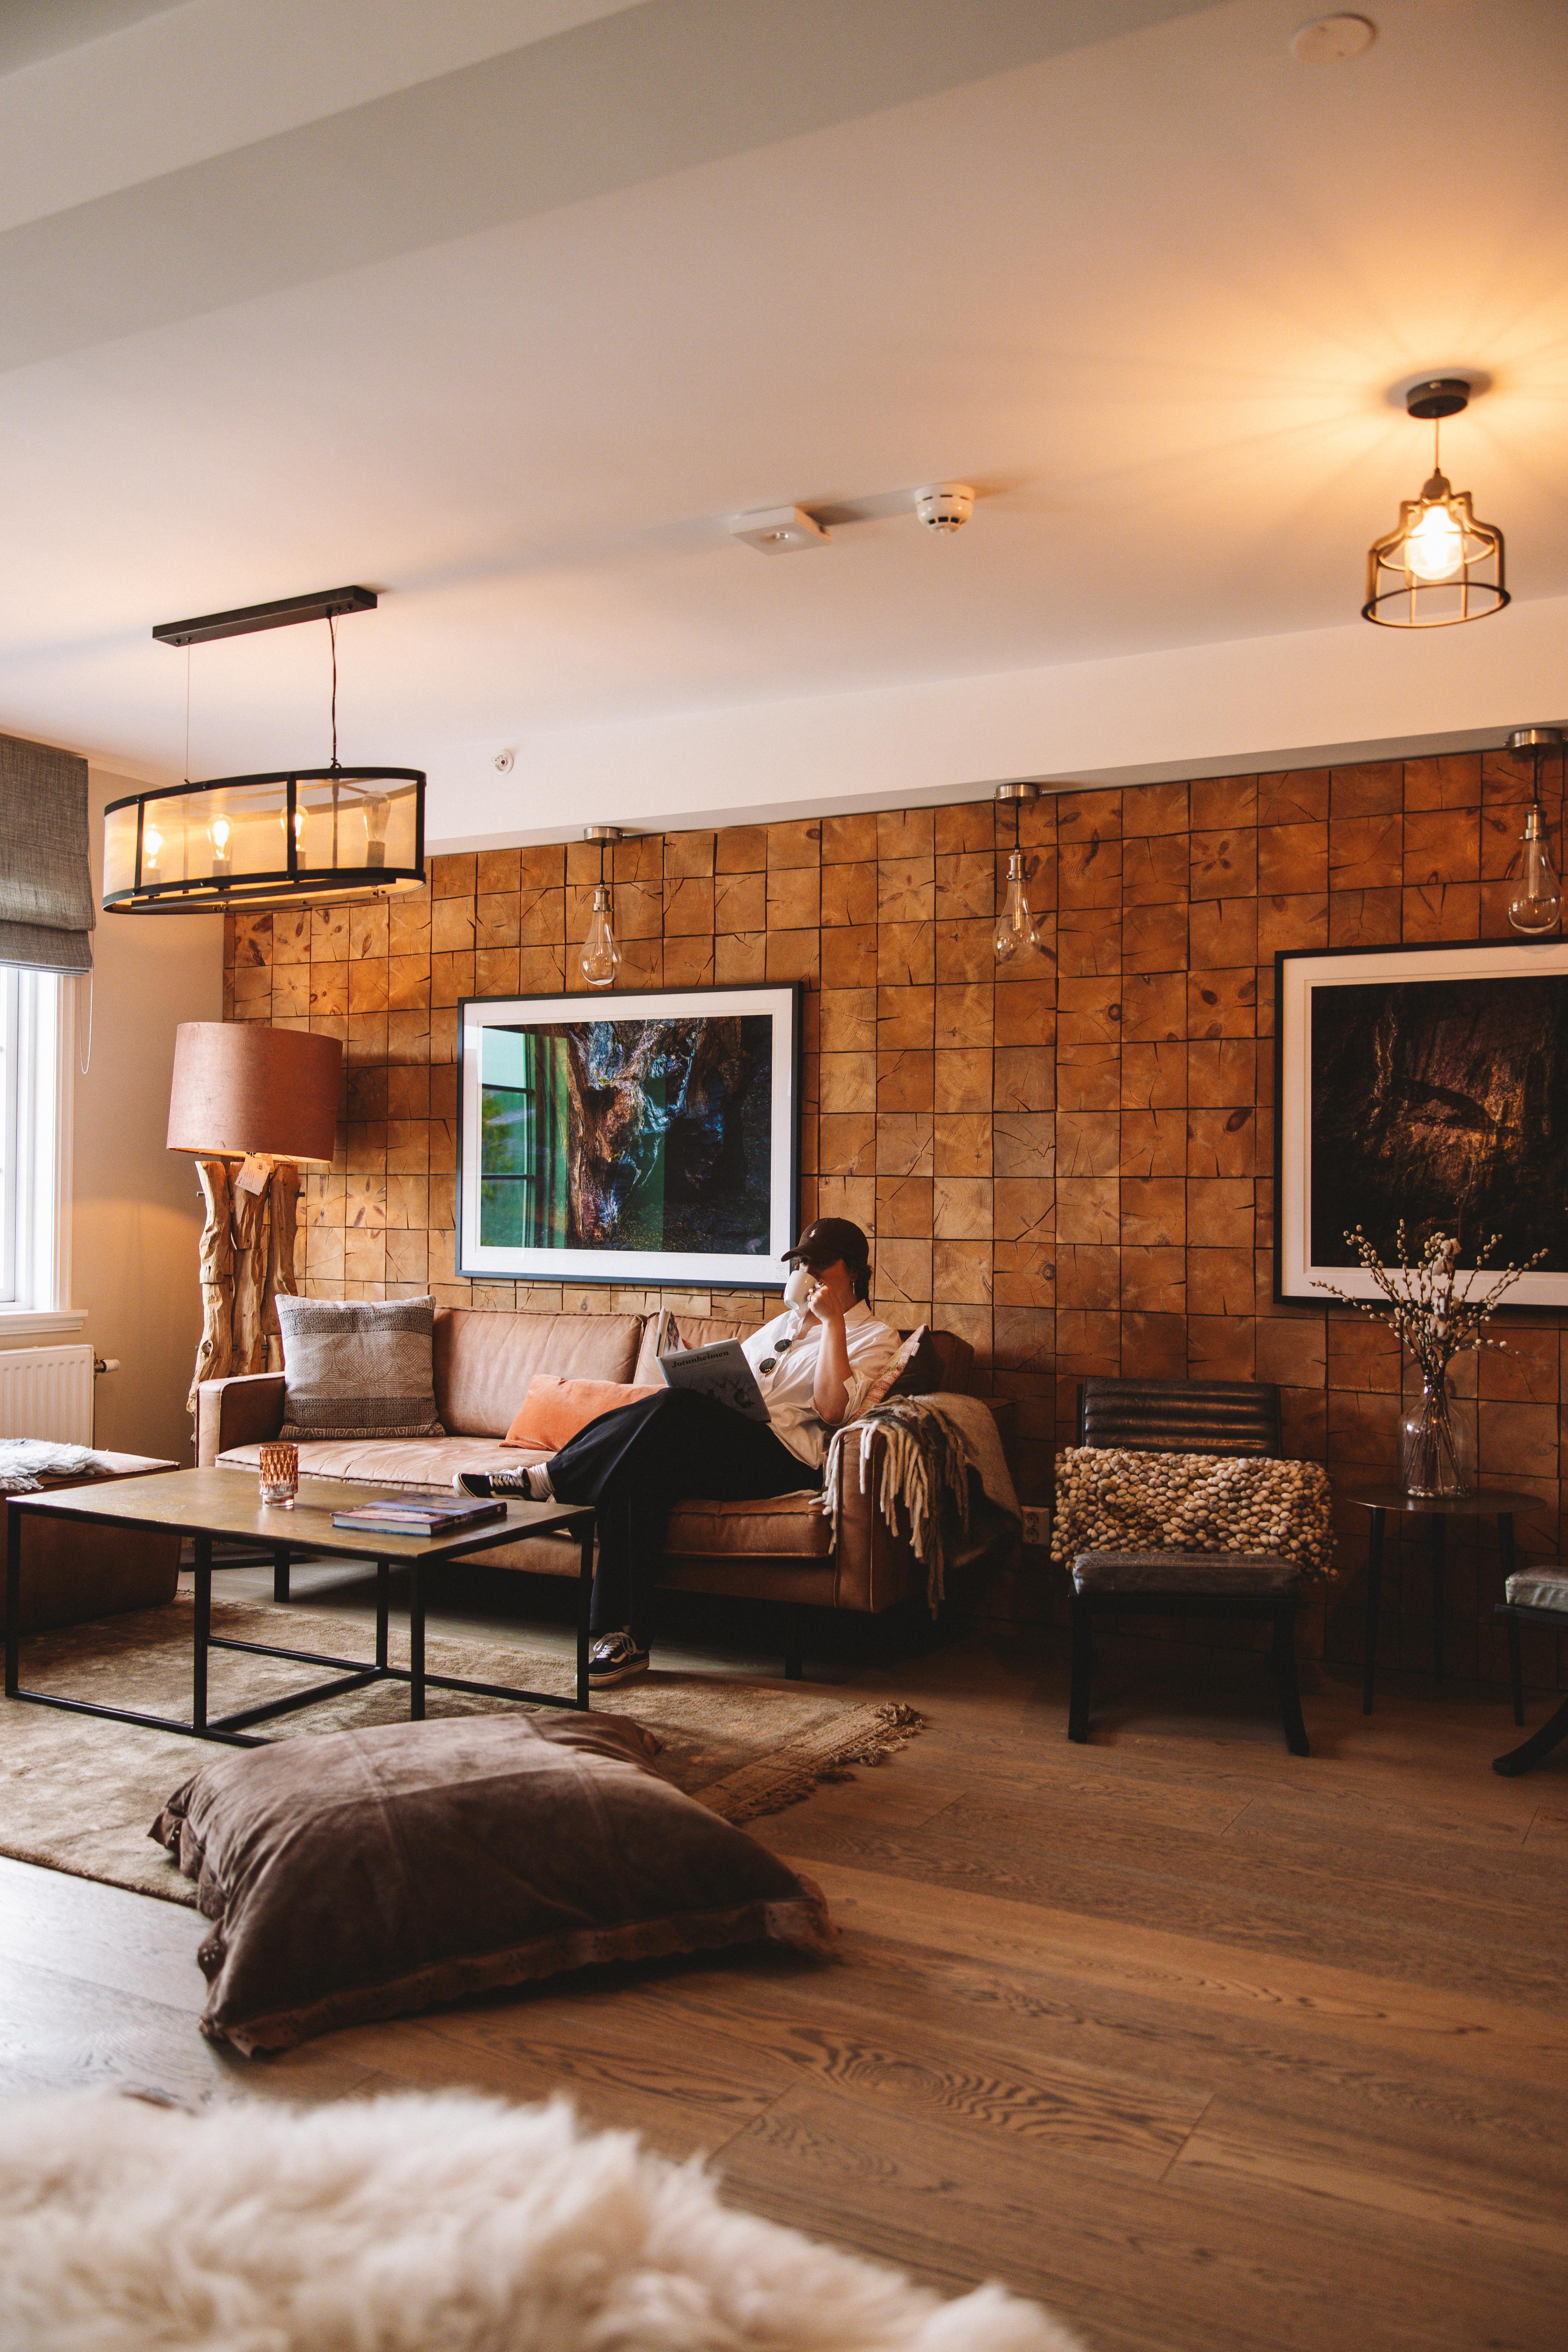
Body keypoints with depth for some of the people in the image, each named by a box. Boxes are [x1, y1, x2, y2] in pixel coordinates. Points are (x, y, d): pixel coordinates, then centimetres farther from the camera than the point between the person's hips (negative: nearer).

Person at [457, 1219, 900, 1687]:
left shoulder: (876, 1337, 9)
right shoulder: (787, 1322, 33)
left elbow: (831, 1409, -10)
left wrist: (833, 1319, -8)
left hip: (786, 1457, -7)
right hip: (725, 1445, 7)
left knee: (674, 1409, -32)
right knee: (642, 1468, -28)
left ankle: (546, 1477, -23)